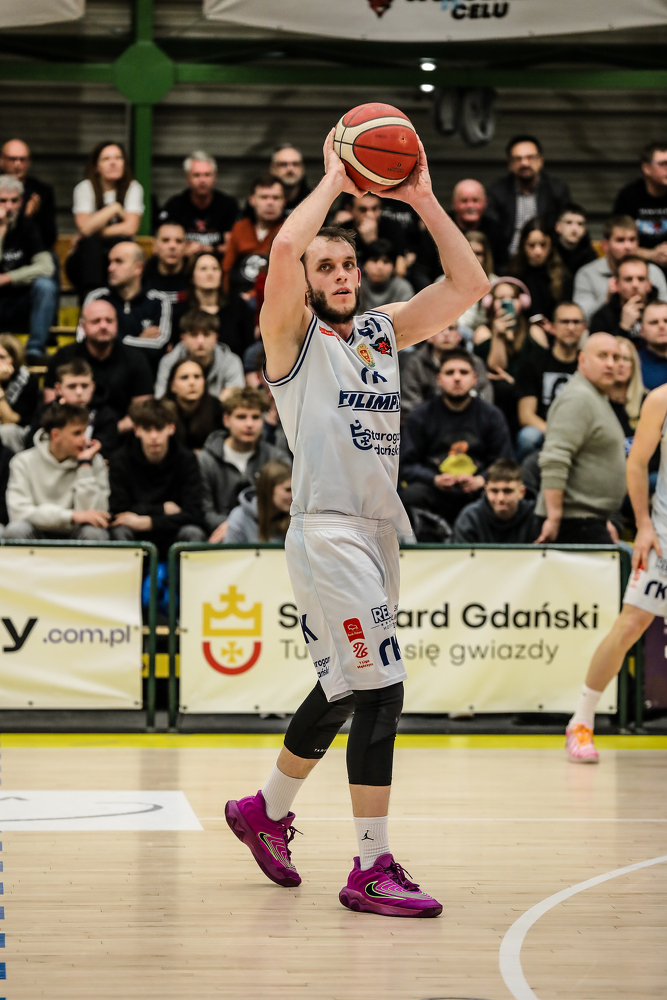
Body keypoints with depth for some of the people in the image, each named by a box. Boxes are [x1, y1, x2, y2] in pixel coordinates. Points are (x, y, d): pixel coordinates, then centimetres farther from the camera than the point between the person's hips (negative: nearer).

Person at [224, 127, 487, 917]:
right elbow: (284, 248, -22)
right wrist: (333, 180, -10)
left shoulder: (383, 332, 16)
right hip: (327, 532, -8)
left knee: (342, 691, 17)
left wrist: (422, 200, 5)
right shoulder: (293, 335, -3)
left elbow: (469, 284, 11)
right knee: (379, 689, -13)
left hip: (378, 532, 8)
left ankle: (267, 811, 37)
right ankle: (372, 870, -9)